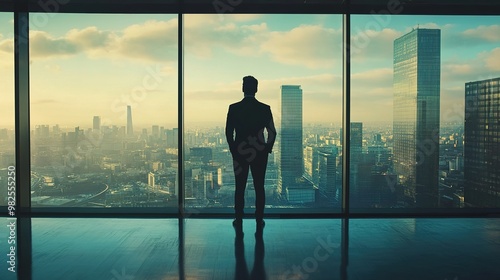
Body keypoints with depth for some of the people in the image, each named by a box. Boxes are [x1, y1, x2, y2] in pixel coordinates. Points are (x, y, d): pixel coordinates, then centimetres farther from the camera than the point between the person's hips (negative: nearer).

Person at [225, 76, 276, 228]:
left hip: (239, 153, 0)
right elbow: (272, 133, -4)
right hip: (259, 154, 0)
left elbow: (228, 132, -3)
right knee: (259, 188, 8)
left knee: (240, 188, 8)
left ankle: (239, 220, 12)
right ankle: (259, 220, 13)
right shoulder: (265, 108, -5)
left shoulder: (233, 108, -6)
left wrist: (233, 150, 10)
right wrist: (267, 149, 10)